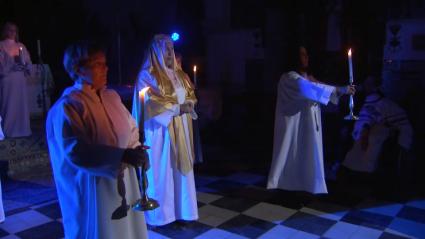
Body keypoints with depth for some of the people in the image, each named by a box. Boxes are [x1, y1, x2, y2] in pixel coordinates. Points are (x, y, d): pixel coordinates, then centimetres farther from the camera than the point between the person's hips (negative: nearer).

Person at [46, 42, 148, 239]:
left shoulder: (111, 97, 5)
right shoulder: (68, 106, -15)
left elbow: (131, 128, 12)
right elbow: (75, 150, -24)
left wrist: (135, 150, -9)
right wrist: (122, 155, -30)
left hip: (123, 181, 6)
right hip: (92, 188, -6)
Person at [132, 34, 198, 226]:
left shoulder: (178, 74, 13)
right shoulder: (147, 76, -8)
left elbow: (190, 95, 16)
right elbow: (150, 104, -16)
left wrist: (188, 104, -7)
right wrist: (177, 108, -23)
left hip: (180, 130, 6)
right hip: (160, 131, -6)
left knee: (180, 170, 10)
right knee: (161, 171, 1)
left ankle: (181, 210, 22)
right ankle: (159, 214, 16)